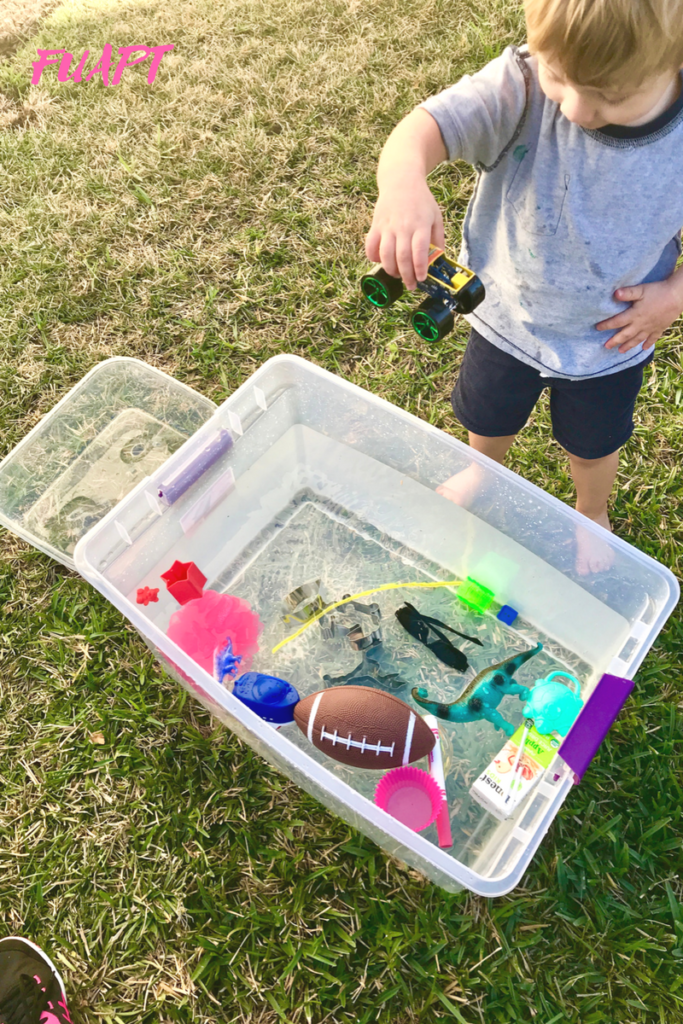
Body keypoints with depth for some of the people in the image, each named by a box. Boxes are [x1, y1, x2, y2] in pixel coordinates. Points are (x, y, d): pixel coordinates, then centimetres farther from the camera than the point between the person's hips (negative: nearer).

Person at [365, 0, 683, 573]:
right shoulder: (521, 85, -28)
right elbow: (427, 126, -41)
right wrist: (403, 183, -61)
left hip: (610, 340, 0)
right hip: (505, 317, 0)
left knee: (593, 446, 25)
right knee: (487, 420, 26)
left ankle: (592, 514, 60)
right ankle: (484, 472, 64)